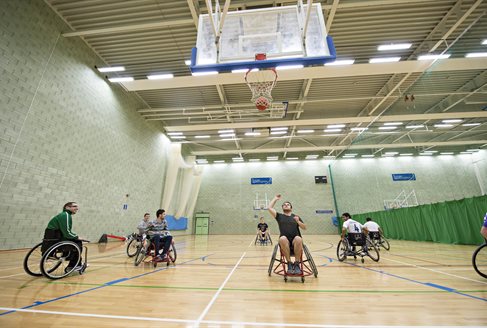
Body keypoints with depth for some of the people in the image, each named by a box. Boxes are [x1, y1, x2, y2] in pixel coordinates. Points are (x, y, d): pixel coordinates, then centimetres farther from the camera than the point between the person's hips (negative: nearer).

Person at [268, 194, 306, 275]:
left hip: (295, 241, 1)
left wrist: (298, 221, -4)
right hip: (285, 242, -1)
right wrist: (275, 199, 18)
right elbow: (270, 208, 6)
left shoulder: (296, 217, 19)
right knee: (282, 238, -36)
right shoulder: (279, 216, 15)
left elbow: (304, 228, 15)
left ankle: (297, 264, -20)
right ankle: (289, 263, -21)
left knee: (298, 239, -35)